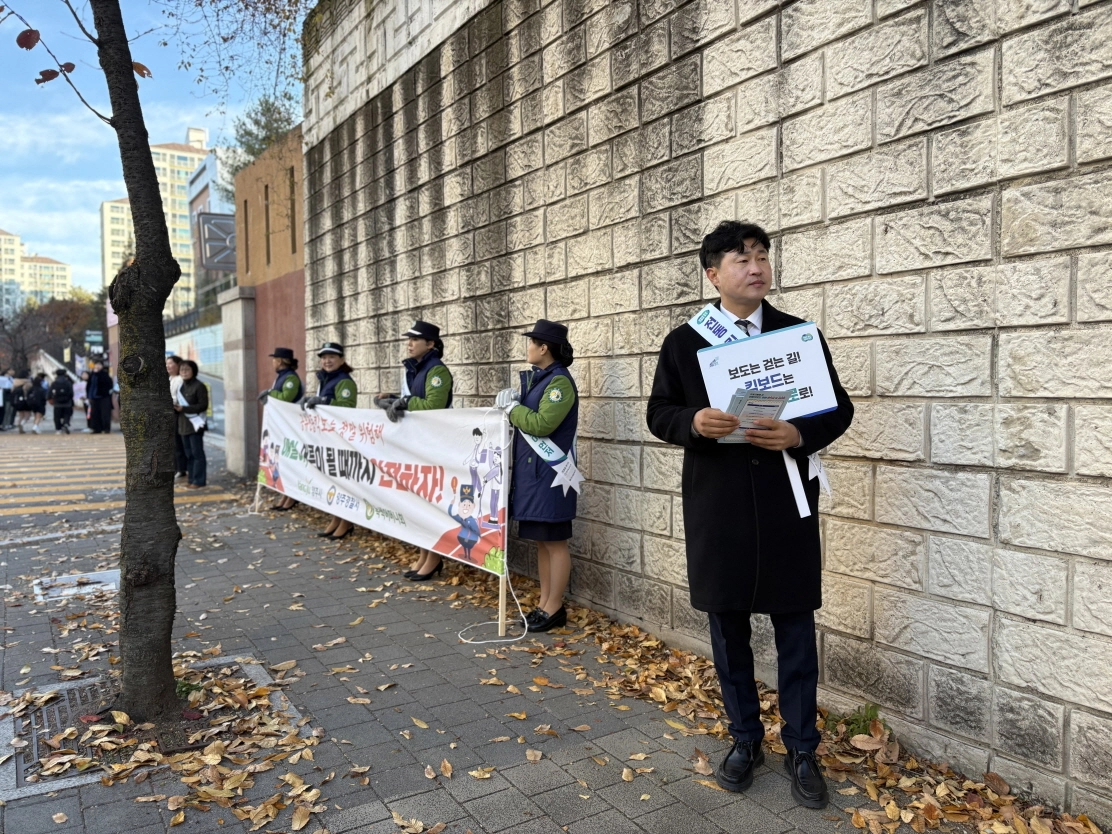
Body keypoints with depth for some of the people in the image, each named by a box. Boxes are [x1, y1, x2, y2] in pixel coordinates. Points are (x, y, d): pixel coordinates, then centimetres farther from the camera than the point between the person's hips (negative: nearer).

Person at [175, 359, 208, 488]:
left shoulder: (199, 386, -9)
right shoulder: (181, 386, 15)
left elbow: (203, 405, -13)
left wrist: (184, 408, -19)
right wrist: (176, 406, -2)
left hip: (195, 424, -8)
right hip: (183, 424, 8)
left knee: (197, 454, -4)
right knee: (189, 454, 10)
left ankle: (198, 481, -1)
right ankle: (192, 479, 16)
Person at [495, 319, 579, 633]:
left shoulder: (560, 382, -14)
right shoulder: (537, 378, 15)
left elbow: (541, 424, -22)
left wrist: (511, 408, -10)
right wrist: (512, 403, -1)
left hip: (549, 472, -9)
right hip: (531, 469, 9)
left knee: (555, 541, -1)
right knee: (541, 541, 13)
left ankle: (555, 608, 7)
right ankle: (544, 603, 22)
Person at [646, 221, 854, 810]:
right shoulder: (683, 342, 3)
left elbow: (839, 408, 5)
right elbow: (659, 414, 4)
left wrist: (800, 434, -16)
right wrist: (692, 423, -18)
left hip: (786, 504, 0)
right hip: (716, 508, 1)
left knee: (796, 632, 8)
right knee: (728, 631, 12)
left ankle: (801, 751, 26)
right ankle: (745, 740, 31)